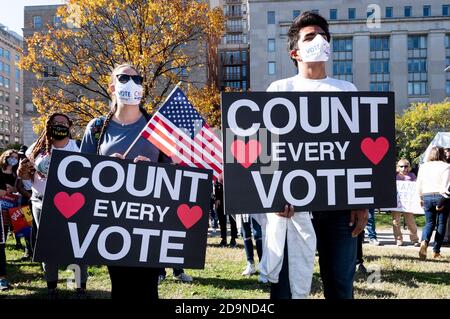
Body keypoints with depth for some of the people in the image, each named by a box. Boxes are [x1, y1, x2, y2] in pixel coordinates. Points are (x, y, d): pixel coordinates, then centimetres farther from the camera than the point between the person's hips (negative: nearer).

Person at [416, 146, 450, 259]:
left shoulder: (423, 166, 8)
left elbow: (418, 184, 10)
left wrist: (421, 197, 18)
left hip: (427, 197, 3)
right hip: (440, 197, -3)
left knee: (429, 223, 11)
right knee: (441, 224, 8)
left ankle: (424, 241, -17)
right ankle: (436, 251, 8)